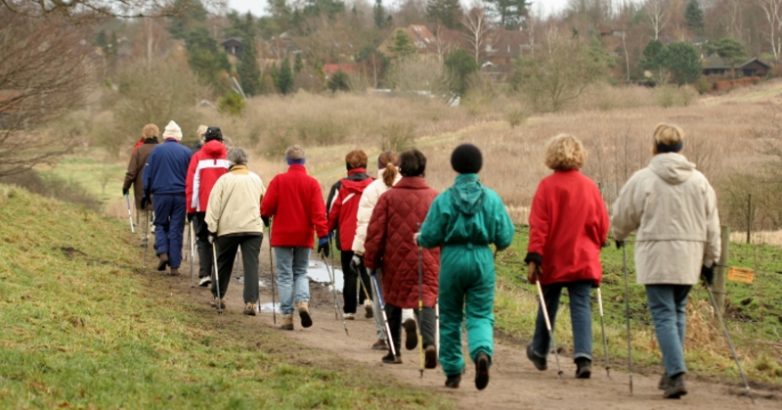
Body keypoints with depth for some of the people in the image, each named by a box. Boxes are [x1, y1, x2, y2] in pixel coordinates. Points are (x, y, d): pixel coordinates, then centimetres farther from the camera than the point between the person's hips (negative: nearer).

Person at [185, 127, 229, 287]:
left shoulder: (198, 157, 1)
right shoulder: (229, 157, 3)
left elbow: (191, 184, 0)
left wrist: (191, 208, 6)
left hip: (202, 207, -1)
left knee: (203, 240, 8)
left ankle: (205, 274, -5)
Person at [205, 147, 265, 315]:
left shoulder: (224, 179, -3)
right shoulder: (256, 179, 9)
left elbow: (214, 205, -6)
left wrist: (211, 228, -3)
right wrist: (263, 218, 35)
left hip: (228, 228, -1)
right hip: (253, 227, 1)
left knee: (223, 263, 15)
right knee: (251, 264, -2)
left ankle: (217, 296, 26)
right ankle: (250, 301, -13)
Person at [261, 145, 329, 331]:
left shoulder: (278, 180, -7)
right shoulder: (312, 183, -4)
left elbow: (267, 206, -5)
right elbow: (319, 212, -9)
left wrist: (265, 216, 18)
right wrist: (323, 236, -9)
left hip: (282, 235, -1)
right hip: (304, 237, 1)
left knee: (285, 275, 4)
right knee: (301, 272, 17)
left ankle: (287, 317, 0)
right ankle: (303, 302, -9)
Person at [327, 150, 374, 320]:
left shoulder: (342, 186, -6)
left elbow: (333, 212, -2)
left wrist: (328, 231, 13)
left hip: (347, 238, -1)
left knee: (349, 274, 7)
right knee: (366, 270, 14)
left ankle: (349, 310, 8)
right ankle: (368, 298, -10)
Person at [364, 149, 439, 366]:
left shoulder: (388, 197, -3)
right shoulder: (435, 198, 0)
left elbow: (375, 232, -3)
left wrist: (372, 260, 7)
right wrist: (443, 260, 15)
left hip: (396, 261, 0)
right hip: (427, 263, 0)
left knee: (393, 302, 16)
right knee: (426, 301, -2)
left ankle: (394, 351, 21)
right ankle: (429, 342, -27)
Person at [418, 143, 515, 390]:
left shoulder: (444, 199, -6)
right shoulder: (492, 199, -1)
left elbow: (429, 238, -6)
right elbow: (505, 237, 0)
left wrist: (421, 239, 17)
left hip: (452, 259, -1)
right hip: (482, 259, 1)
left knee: (450, 317, 12)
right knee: (481, 315, 5)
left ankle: (453, 372, 17)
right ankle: (482, 352, -25)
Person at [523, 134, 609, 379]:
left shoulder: (547, 186, -8)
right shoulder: (589, 187, 0)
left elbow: (538, 225, -11)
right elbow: (603, 224, 6)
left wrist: (534, 258, -11)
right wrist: (594, 245, 23)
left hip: (553, 260, -1)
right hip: (584, 259, 1)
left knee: (548, 305, 16)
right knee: (581, 307, -3)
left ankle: (539, 352, 33)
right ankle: (583, 356, -19)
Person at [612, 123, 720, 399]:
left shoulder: (642, 179, -5)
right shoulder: (699, 181, 5)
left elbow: (622, 215, 7)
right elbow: (711, 225, 9)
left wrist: (619, 236, 29)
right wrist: (710, 260, 19)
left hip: (656, 257, -4)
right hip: (689, 258, 4)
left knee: (663, 315, -4)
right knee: (678, 312, 18)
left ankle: (676, 374, -17)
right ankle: (673, 371, 21)